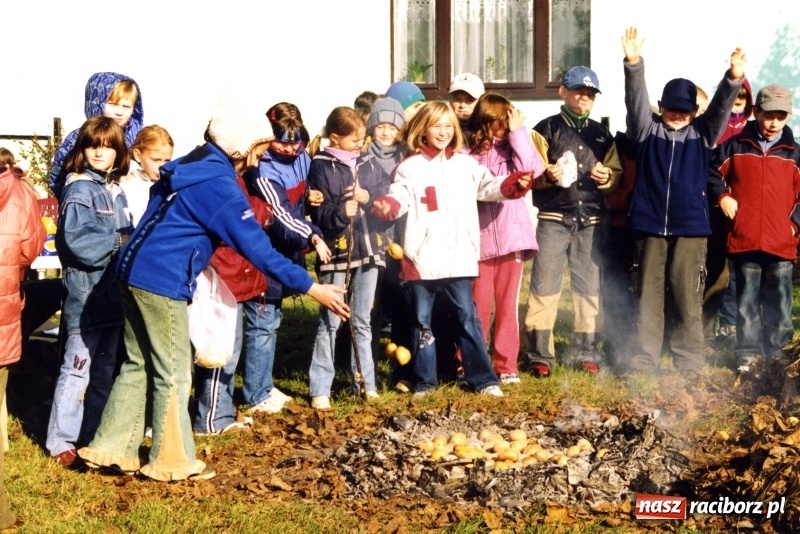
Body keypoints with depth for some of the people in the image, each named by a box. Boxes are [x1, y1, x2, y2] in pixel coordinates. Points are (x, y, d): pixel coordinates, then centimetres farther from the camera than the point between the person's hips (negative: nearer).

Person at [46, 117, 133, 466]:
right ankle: (61, 441, 6)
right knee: (78, 367, -3)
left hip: (114, 292, 8)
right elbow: (77, 241, -23)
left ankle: (94, 433, 26)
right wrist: (118, 243, -15)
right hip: (86, 293, -8)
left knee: (107, 368, 15)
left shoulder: (115, 190, 12)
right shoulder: (80, 190, -12)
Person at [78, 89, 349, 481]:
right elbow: (257, 249, -19)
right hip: (163, 283, -9)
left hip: (134, 271, 9)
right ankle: (171, 462, 12)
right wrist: (310, 288, -17)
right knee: (174, 373, 3)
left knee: (139, 365, 16)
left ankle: (110, 448, 21)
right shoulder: (219, 184, -15)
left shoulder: (190, 165, 13)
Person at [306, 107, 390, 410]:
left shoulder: (368, 163, 9)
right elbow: (318, 214, -12)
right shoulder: (321, 167, -7)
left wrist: (368, 195, -12)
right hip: (337, 252, -5)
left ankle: (366, 381, 23)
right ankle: (320, 389, 4)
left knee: (363, 321, 14)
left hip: (368, 250, 5)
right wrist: (341, 212, -30)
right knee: (330, 321, -1)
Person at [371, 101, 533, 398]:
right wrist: (387, 205, -28)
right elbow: (399, 197, -5)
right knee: (422, 320, 7)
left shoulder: (466, 163, 12)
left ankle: (483, 378, 11)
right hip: (421, 258, -1)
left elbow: (488, 185, 7)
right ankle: (424, 381, 17)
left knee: (467, 317, 5)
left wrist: (514, 184, -11)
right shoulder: (410, 167, 4)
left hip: (459, 257, 1)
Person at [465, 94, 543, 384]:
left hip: (511, 237, 1)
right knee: (478, 305, 3)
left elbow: (532, 169, -13)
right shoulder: (467, 152, 1)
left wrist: (519, 133, -10)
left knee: (508, 304, 6)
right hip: (479, 239, -1)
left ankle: (506, 365, 14)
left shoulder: (512, 148, 6)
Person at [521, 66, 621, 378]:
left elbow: (616, 174, 18)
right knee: (544, 286, -6)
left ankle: (584, 351, 16)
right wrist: (547, 175, -23)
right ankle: (539, 354, 0)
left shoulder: (602, 135, 16)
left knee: (589, 287, 7)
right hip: (554, 220, -4)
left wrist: (607, 177, -4)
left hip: (590, 221, 4)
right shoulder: (546, 129, 3)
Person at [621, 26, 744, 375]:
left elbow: (722, 107, -7)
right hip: (650, 225, 0)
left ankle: (689, 364, 11)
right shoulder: (648, 129, 5)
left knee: (688, 298, 3)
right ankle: (643, 360, 12)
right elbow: (636, 99, -8)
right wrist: (633, 64, -25)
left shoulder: (702, 133, 7)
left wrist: (734, 79, -26)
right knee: (648, 296, 6)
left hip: (691, 227, 0)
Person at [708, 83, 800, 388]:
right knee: (747, 302, 5)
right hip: (744, 240, -1)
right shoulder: (736, 146, 5)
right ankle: (749, 355, 11)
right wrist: (722, 196, -1)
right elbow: (712, 172, 13)